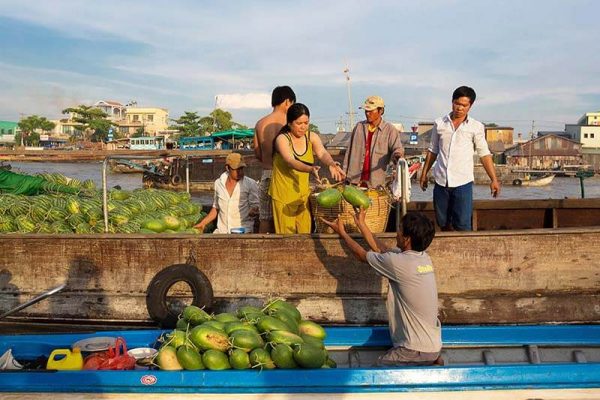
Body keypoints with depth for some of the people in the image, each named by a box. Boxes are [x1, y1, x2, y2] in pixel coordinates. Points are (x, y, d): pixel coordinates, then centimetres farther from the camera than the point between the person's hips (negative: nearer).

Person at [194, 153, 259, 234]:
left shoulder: (251, 184, 1)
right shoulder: (218, 183, 12)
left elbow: (255, 206, 0)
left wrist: (253, 211, -23)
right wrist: (203, 223, 15)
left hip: (243, 231, -3)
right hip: (221, 231, 3)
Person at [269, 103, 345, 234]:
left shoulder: (312, 137, 1)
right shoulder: (282, 139, -13)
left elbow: (322, 153, -17)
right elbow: (290, 161, -29)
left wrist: (331, 164, -41)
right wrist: (310, 169, -48)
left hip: (303, 193, 5)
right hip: (284, 193, -4)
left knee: (305, 232, 7)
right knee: (286, 233, -1)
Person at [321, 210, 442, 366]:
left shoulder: (399, 262, -21)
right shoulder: (422, 257, 3)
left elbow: (362, 255, -3)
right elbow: (381, 250, 15)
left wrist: (341, 232, 10)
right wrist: (361, 224, 22)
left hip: (418, 350, -9)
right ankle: (431, 360, 10)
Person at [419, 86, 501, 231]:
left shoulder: (476, 127, 1)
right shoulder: (439, 124, 7)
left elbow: (484, 154, 0)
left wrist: (494, 180, -6)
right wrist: (424, 173, 16)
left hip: (463, 182, -3)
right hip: (441, 181, 3)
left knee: (462, 226, -6)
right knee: (443, 223, 10)